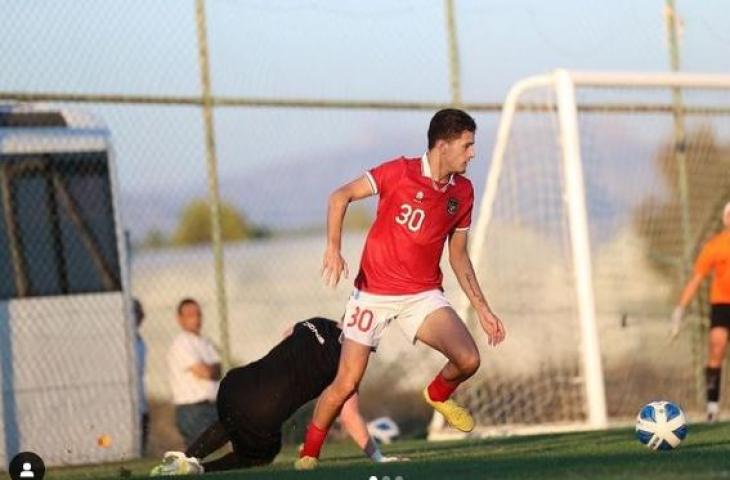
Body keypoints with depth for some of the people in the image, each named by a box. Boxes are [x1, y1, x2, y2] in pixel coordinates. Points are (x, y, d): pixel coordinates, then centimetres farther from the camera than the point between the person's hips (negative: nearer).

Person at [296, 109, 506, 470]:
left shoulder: (462, 192, 4)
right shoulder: (400, 173, -11)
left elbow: (458, 256, 13)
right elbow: (341, 196, -9)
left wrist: (481, 308, 9)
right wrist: (333, 247, -22)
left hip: (423, 295, 3)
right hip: (373, 293, -3)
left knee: (468, 360, -18)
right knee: (346, 384, -6)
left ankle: (438, 394, 17)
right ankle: (308, 454, 16)